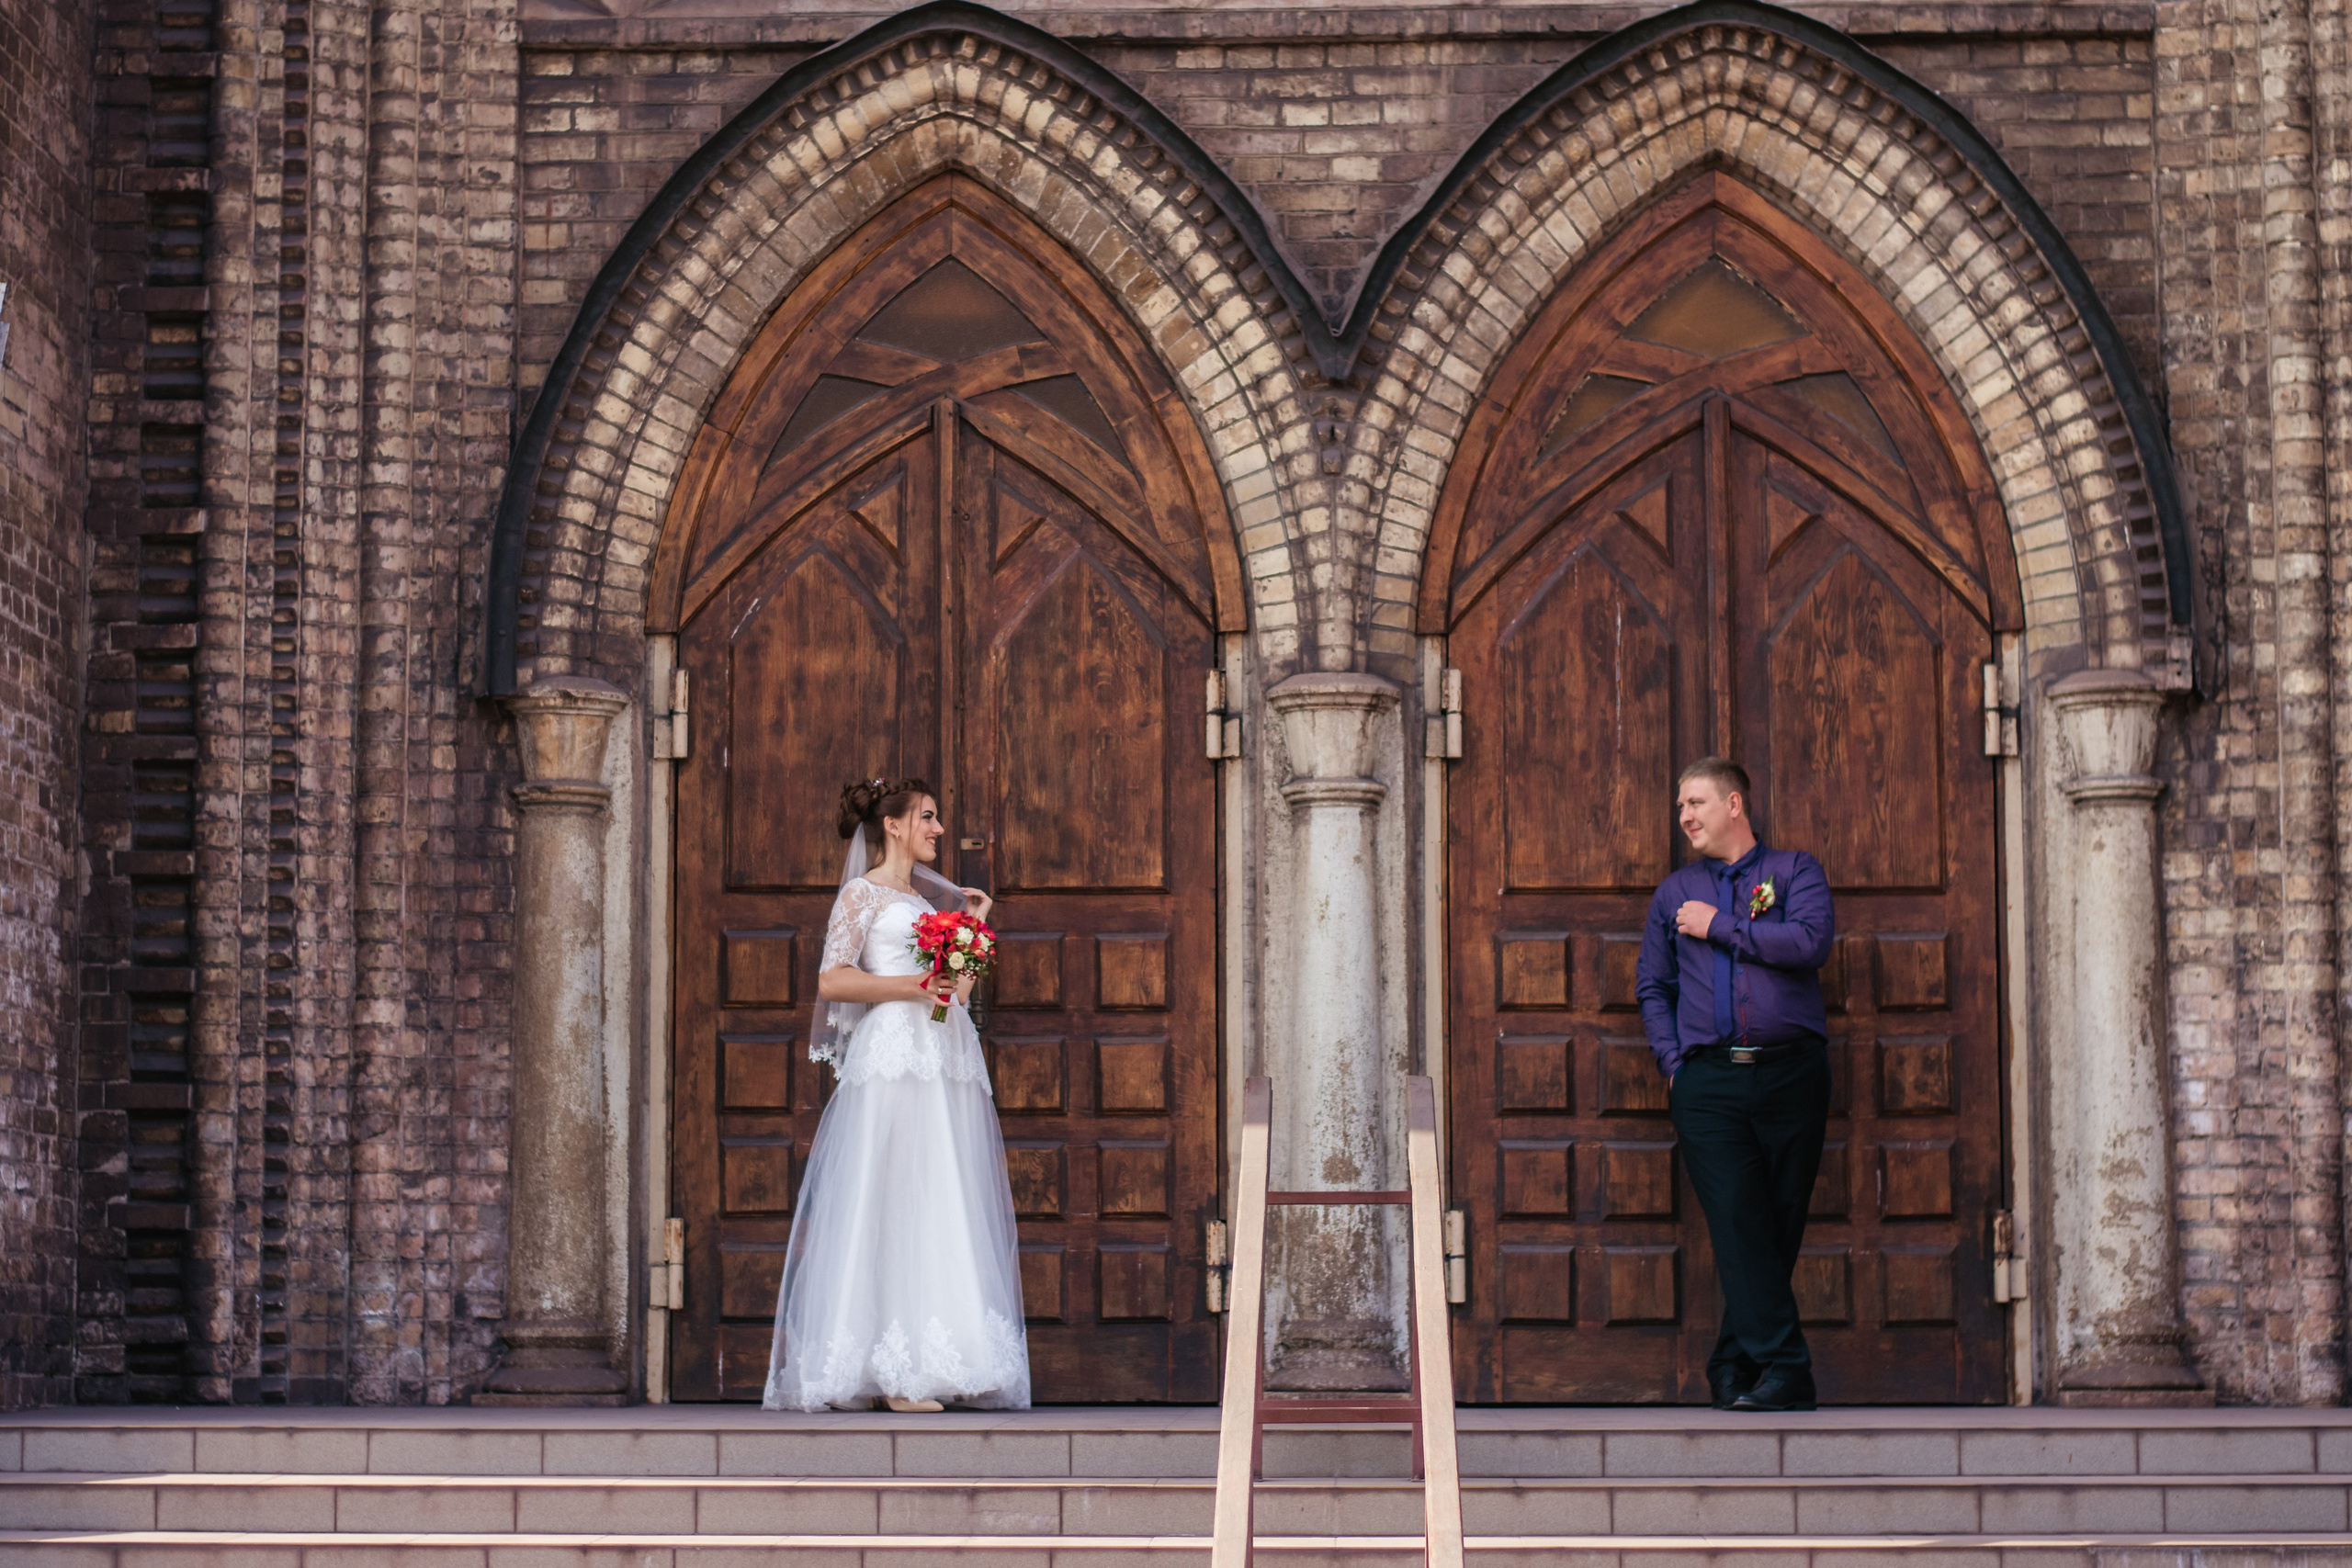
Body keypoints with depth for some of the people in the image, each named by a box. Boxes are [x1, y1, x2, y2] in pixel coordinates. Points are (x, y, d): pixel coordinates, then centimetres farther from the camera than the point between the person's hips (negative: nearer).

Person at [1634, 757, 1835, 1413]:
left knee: (1778, 1225, 0)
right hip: (1707, 1081, 1)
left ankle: (1734, 1366, 11)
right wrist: (1673, 1062, 6)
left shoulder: (1795, 870, 9)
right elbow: (1653, 986, 21)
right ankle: (1784, 1368, -16)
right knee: (1737, 1223, -13)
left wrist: (1718, 927, -4)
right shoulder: (1676, 891, 19)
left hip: (1789, 1071, -1)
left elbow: (1811, 942, -10)